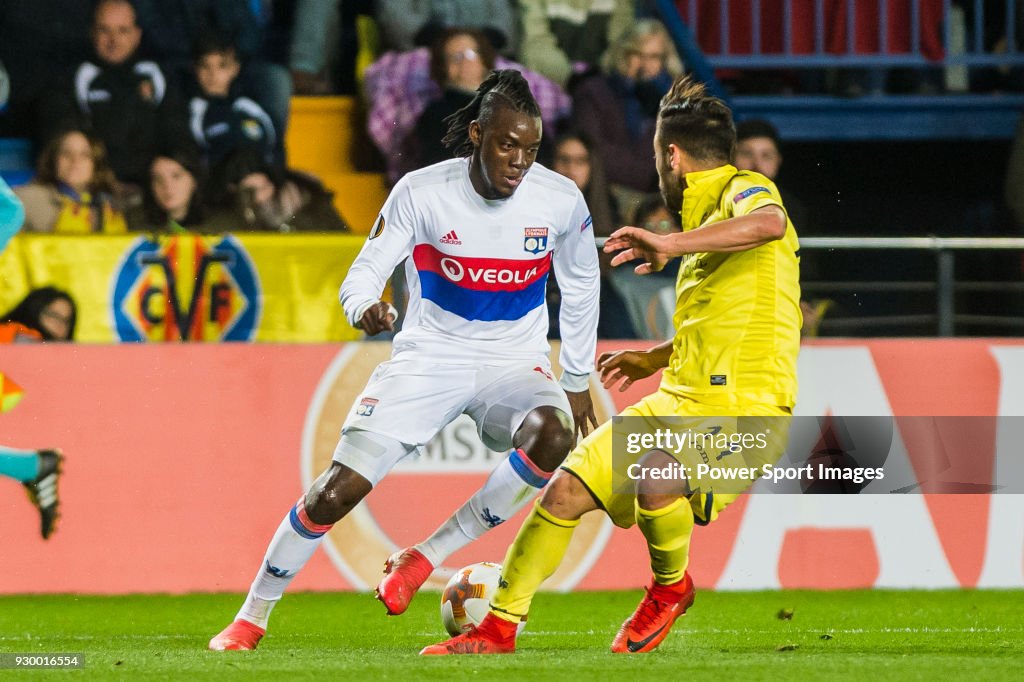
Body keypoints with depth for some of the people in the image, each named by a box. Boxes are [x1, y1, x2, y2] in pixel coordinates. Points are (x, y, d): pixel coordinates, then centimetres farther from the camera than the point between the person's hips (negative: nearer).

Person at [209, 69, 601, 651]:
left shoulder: (561, 200, -9)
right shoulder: (422, 193, -14)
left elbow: (582, 286, 9)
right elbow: (363, 274, -10)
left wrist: (578, 381, 15)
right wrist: (365, 308, -35)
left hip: (515, 363, 1)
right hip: (429, 357, -1)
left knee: (552, 434, -35)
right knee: (338, 489, -13)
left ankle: (425, 558, -20)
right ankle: (252, 619, 8)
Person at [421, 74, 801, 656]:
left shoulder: (746, 190, -7)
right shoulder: (707, 214, 21)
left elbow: (770, 221, -35)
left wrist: (670, 245, -38)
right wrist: (656, 359, 37)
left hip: (743, 409, -9)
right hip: (679, 401, 9)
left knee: (654, 477, -35)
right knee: (565, 491, 0)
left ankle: (672, 589, -5)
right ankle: (500, 628, 13)